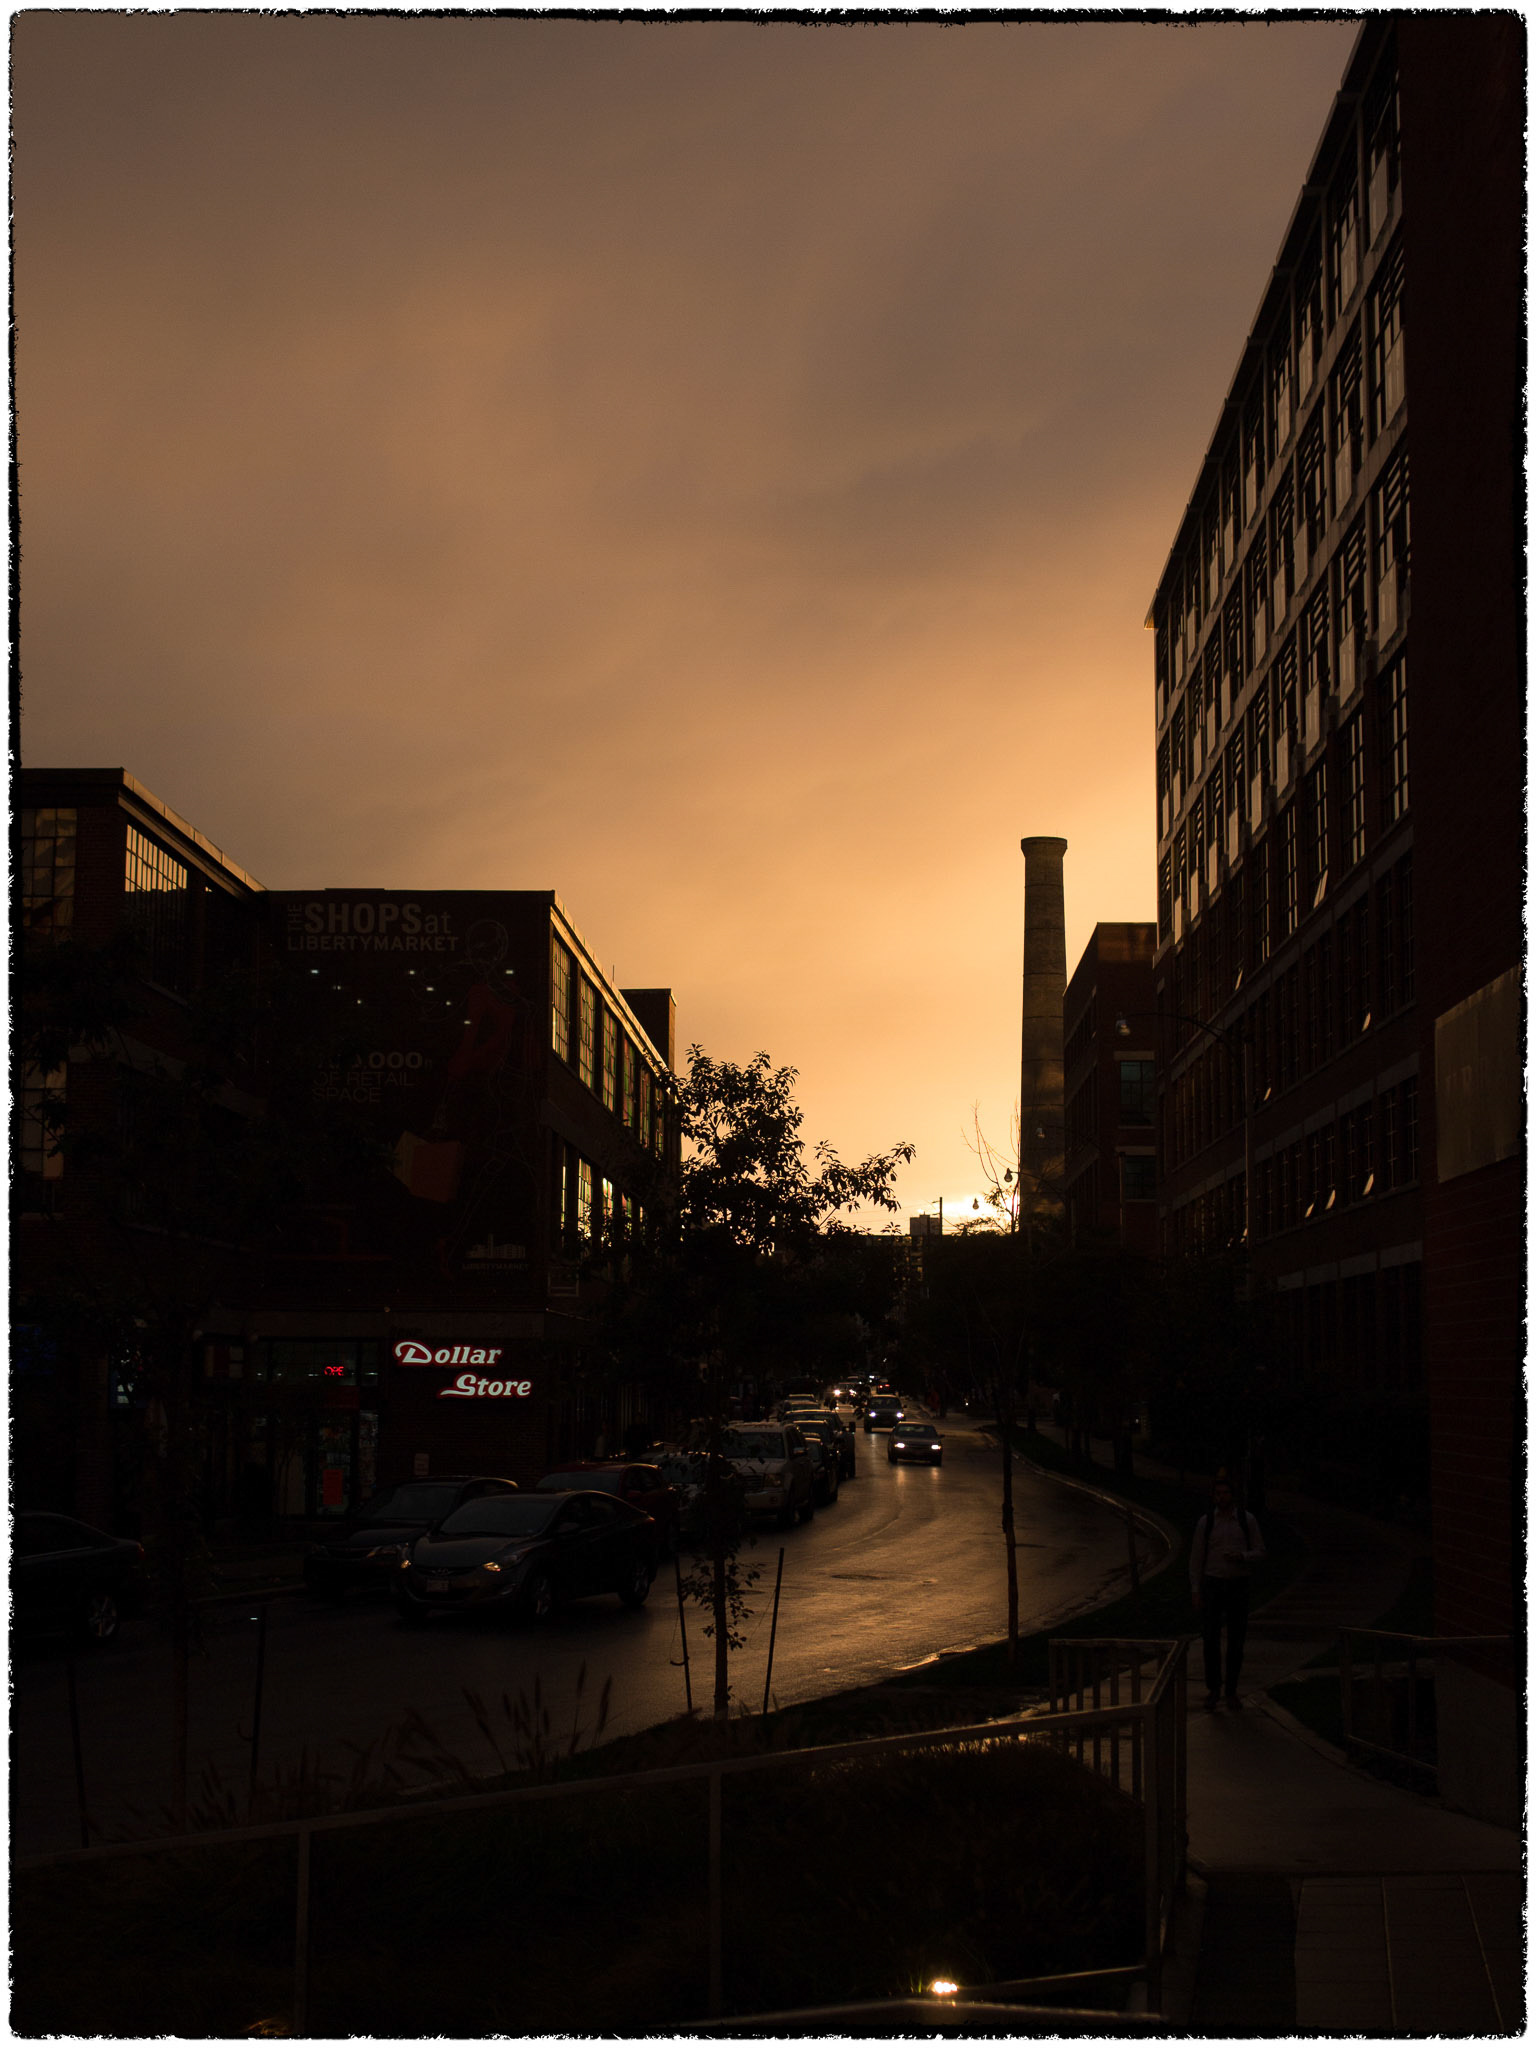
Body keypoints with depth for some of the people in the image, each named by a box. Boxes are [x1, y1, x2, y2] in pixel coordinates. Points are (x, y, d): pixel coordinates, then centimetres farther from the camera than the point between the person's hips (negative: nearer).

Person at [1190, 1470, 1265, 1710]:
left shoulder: (1247, 1520, -2)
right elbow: (1196, 1558, 2)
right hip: (1212, 1585, -1)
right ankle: (1213, 1689, 10)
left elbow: (1259, 1552, 3)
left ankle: (1232, 1691, 18)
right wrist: (1196, 1592, -3)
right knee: (1211, 1639, -5)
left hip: (1238, 1585, 1)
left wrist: (1242, 1556, -19)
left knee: (1236, 1642, 5)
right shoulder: (1205, 1522, -2)